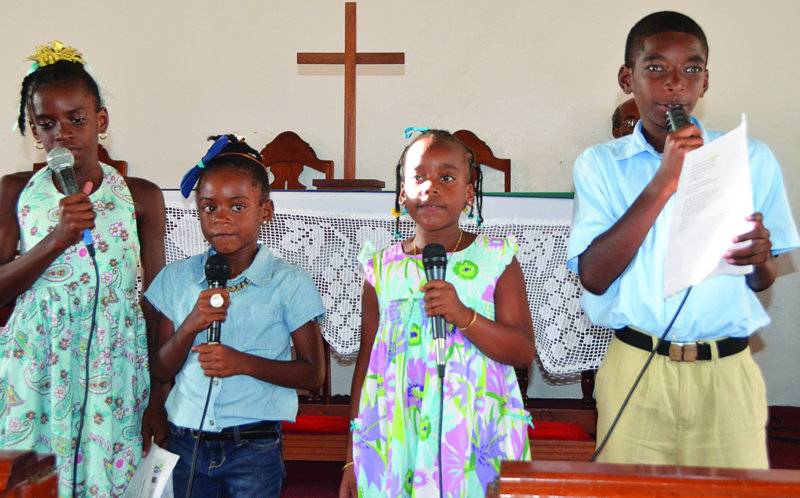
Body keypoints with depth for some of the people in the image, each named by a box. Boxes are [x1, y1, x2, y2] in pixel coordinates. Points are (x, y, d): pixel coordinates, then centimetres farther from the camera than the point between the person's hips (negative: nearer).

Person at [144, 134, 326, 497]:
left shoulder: (289, 283, -5)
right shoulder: (176, 279, 4)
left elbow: (313, 373, -5)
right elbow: (161, 371, 5)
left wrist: (245, 363, -18)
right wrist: (189, 327, -14)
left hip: (254, 451, -2)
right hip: (186, 442, 3)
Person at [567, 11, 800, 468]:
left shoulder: (753, 160, 6)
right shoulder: (600, 164, 2)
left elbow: (763, 282, 12)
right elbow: (594, 276, -10)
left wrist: (761, 258, -13)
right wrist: (663, 184, -16)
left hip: (728, 374, 1)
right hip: (636, 370, -1)